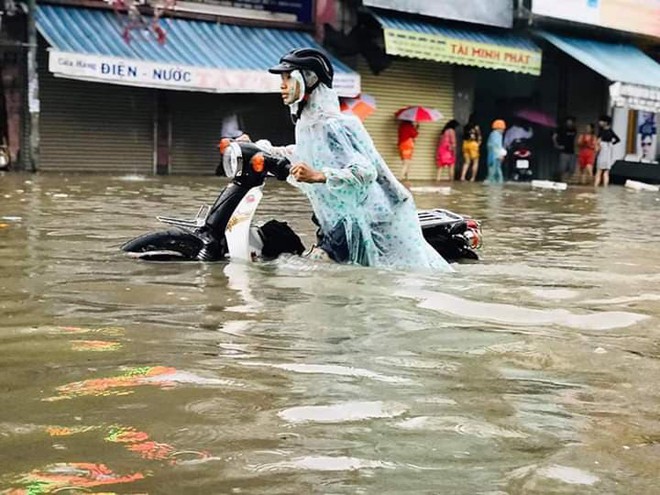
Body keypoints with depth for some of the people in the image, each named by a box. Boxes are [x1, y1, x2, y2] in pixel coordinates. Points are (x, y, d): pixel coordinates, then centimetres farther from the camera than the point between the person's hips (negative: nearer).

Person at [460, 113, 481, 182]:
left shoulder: (465, 127, 7)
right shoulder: (476, 127, -7)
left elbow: (463, 136, 7)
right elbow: (479, 137, -7)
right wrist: (478, 143, 6)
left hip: (465, 143, 5)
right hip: (473, 144, -5)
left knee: (466, 162, 12)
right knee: (475, 162, 5)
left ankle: (463, 176, -2)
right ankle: (473, 177, -1)